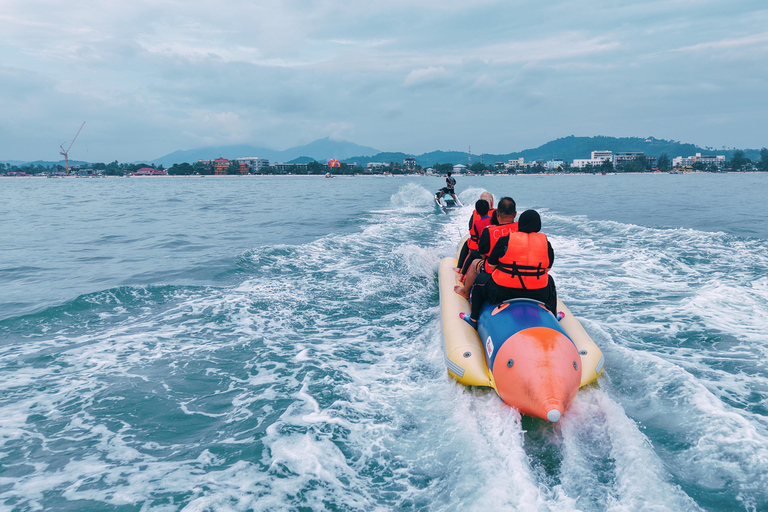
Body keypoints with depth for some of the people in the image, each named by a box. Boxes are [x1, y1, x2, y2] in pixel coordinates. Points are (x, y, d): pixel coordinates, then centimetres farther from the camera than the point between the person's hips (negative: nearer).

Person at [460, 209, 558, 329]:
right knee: (550, 281, 36)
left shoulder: (505, 240, -9)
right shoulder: (546, 243, -2)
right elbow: (547, 268, 9)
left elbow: (491, 265, -3)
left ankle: (474, 319, 30)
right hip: (538, 294, 3)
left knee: (480, 280, 25)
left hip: (502, 292, -2)